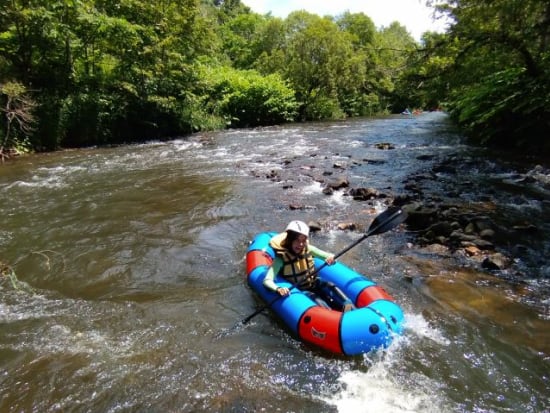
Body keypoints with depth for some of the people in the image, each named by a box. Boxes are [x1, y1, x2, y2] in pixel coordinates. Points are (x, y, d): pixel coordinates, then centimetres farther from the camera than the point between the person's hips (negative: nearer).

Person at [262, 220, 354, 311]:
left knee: (331, 286, -23)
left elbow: (330, 256, -8)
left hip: (314, 284, 4)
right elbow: (267, 281, -30)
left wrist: (331, 258, -33)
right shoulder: (281, 258, -21)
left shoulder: (308, 249, -8)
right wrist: (278, 289, -51)